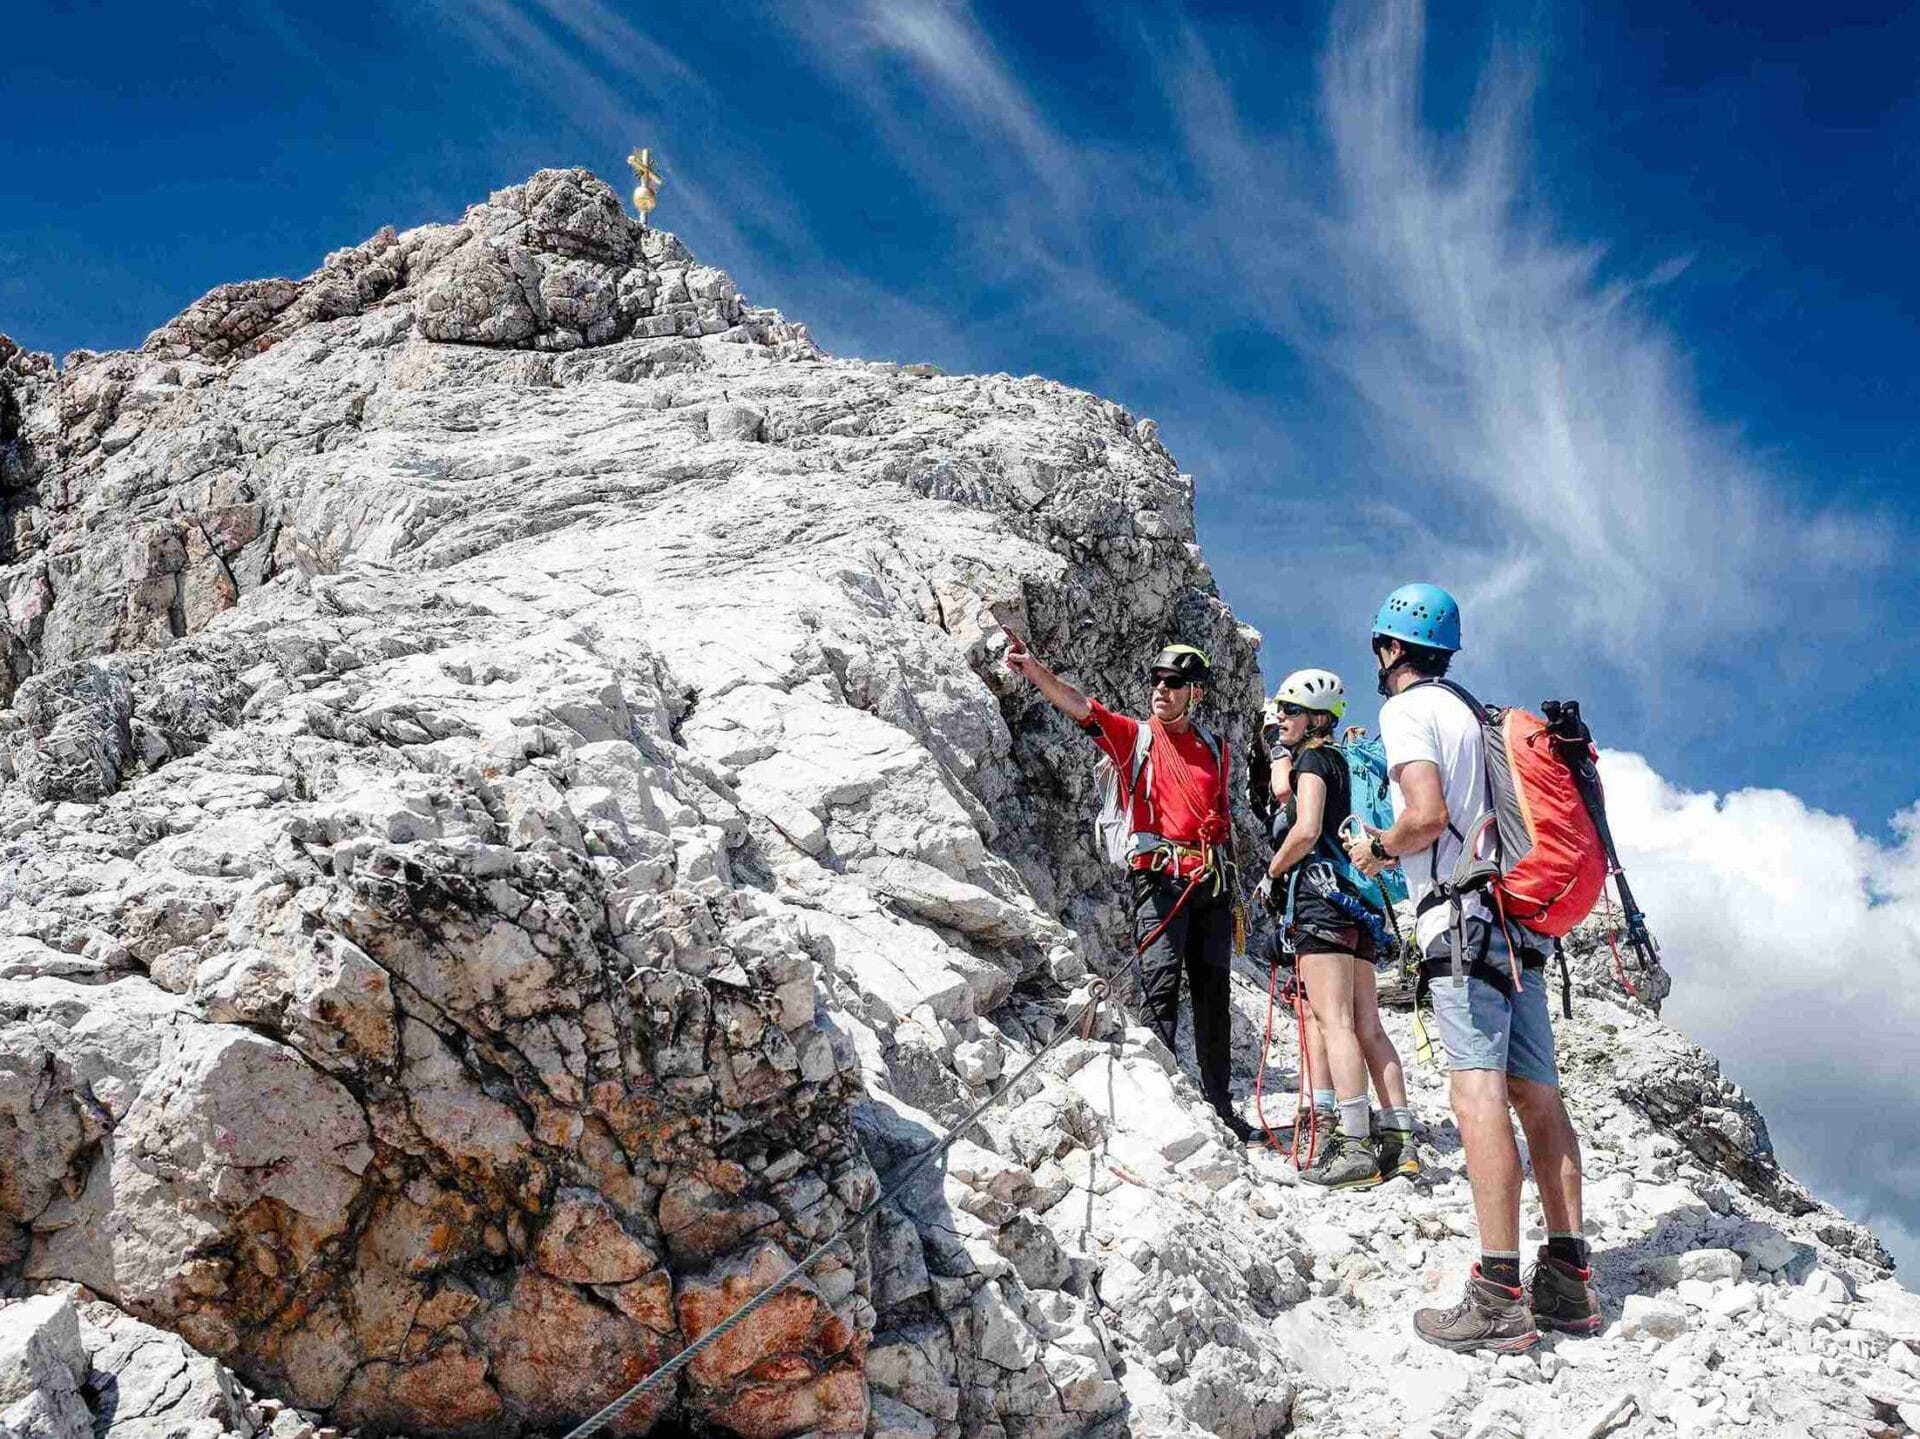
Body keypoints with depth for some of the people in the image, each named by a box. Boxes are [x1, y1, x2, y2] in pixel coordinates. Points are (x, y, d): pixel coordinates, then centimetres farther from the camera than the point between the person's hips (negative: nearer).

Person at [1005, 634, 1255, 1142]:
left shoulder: (1213, 750, 17)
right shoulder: (1135, 736, 5)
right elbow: (1078, 706, -11)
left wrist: (1233, 891, 19)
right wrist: (1031, 667, -27)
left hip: (1211, 882, 4)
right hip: (1159, 878, -4)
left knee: (1213, 996, 8)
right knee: (1161, 986, -13)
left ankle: (1221, 1108, 14)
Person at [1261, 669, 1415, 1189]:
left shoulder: (1313, 758, -3)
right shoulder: (1344, 762, 24)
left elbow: (1305, 830, -14)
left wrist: (1273, 873, -2)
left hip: (1321, 892, -9)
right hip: (1356, 899, 9)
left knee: (1333, 1021, -14)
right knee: (1368, 1027, 6)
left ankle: (1355, 1148, -21)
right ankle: (1399, 1140, 2)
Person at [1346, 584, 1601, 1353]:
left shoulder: (1407, 711, -3)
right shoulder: (1476, 713, 23)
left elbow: (1427, 814, -16)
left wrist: (1376, 849, 1)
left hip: (1461, 920, -9)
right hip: (1515, 918, 9)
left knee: (1478, 1089, -15)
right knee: (1536, 1091, 7)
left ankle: (1498, 1296, -21)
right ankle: (1568, 1278, 6)